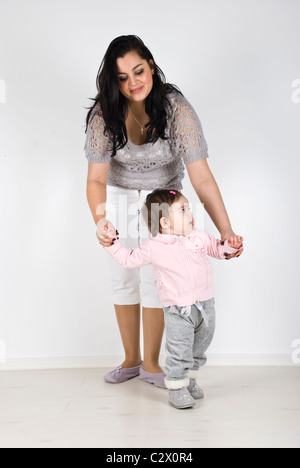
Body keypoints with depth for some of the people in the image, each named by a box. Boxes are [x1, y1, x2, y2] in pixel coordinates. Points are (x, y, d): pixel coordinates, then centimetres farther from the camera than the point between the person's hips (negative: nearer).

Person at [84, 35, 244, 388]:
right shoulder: (103, 114, -21)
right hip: (119, 197, 2)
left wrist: (226, 231, -39)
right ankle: (130, 360, 25)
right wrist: (100, 220, -46)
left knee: (154, 280, -3)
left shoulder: (176, 108, -25)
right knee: (123, 280, 7)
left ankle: (151, 363, 17)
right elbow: (96, 178, -25)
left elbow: (202, 177, -29)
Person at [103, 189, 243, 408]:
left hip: (205, 305, 5)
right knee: (179, 351, -5)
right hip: (177, 311, -4)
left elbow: (218, 249, 15)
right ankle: (177, 388, 13)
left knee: (198, 348, 18)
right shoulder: (153, 248, -8)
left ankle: (190, 379, 38)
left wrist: (231, 245, -6)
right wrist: (112, 243, -5)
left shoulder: (200, 237, 2)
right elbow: (129, 259, 3)